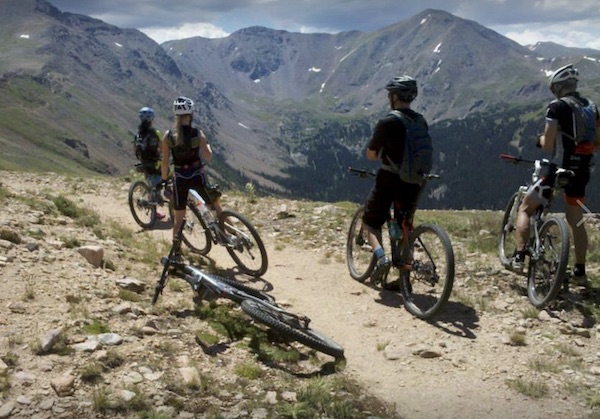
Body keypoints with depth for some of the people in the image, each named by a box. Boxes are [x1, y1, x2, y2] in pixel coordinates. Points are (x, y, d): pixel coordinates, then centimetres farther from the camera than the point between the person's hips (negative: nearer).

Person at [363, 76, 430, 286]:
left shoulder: (387, 122, -13)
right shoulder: (421, 122, 4)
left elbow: (370, 154, -6)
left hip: (389, 180, -5)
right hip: (413, 181, 5)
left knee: (371, 222, 12)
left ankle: (381, 257, -12)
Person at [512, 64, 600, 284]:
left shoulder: (557, 107, -11)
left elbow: (548, 145, -15)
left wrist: (540, 139, 6)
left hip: (558, 169, -6)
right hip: (581, 172, 6)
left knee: (525, 209, 9)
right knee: (576, 221, 17)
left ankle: (519, 257, -1)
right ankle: (580, 271, 20)